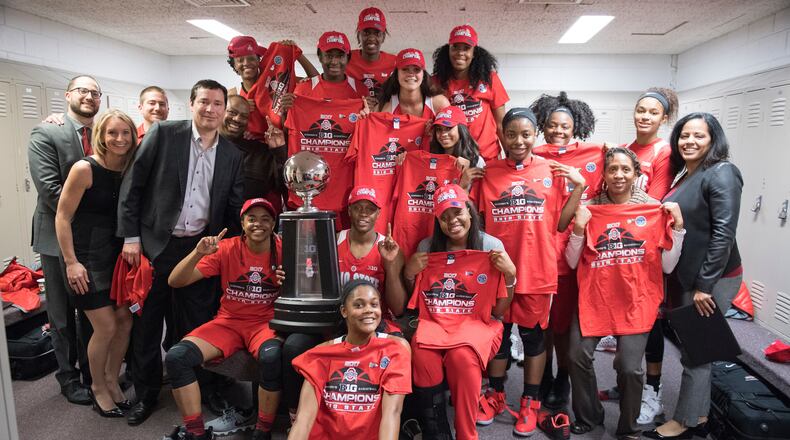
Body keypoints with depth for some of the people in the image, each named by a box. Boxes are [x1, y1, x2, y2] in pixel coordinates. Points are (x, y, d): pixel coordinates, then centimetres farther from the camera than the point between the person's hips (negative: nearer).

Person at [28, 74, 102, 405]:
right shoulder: (45, 134, -7)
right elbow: (49, 187, -16)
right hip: (59, 235, -4)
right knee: (63, 312, 9)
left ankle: (94, 371, 28)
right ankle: (69, 377, 23)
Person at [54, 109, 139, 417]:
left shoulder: (129, 170, 2)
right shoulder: (85, 169, -15)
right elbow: (62, 217, -13)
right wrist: (71, 262, -14)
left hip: (118, 255, 6)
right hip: (87, 257, -6)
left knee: (125, 320, 7)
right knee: (106, 327, -3)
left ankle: (112, 380, 29)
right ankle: (98, 386, 21)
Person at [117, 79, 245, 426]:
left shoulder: (232, 154, 4)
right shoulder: (163, 134, -5)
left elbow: (233, 208, 9)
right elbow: (131, 186, -4)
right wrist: (131, 237, -8)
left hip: (200, 248, 2)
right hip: (155, 244, -2)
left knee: (194, 324, 10)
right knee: (146, 323, 10)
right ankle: (146, 394, 29)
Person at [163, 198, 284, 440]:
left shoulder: (283, 251, -5)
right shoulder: (227, 248, -4)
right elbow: (175, 281, -7)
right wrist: (198, 253, -24)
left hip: (267, 323, -2)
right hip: (228, 322, 2)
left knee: (272, 357, -35)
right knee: (176, 357, -20)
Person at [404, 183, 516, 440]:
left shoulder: (492, 245, 0)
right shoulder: (427, 246, 6)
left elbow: (499, 310, 1)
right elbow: (415, 302, 14)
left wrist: (510, 274, -13)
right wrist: (409, 273, -3)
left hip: (477, 323, -2)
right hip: (434, 322, 2)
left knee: (462, 356, -35)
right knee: (422, 354, -32)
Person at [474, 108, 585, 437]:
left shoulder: (553, 171, 1)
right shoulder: (488, 172, 2)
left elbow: (560, 224, 1)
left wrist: (578, 187, -8)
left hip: (537, 270, -1)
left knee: (533, 335, 12)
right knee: (497, 333, 14)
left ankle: (530, 403, 29)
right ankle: (495, 396, 34)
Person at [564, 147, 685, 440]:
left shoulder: (655, 210, 2)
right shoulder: (590, 209, 3)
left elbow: (668, 265, 1)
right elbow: (572, 262, 3)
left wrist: (677, 226, -9)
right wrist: (579, 228, -11)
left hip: (636, 300, -1)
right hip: (594, 297, 1)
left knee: (630, 367, -11)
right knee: (578, 356, -7)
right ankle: (588, 416, 23)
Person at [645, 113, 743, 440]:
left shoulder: (721, 173, -14)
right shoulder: (683, 174, 10)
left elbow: (724, 233, -20)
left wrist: (704, 285, -19)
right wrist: (687, 282, 12)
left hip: (711, 279, -8)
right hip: (684, 276, 8)